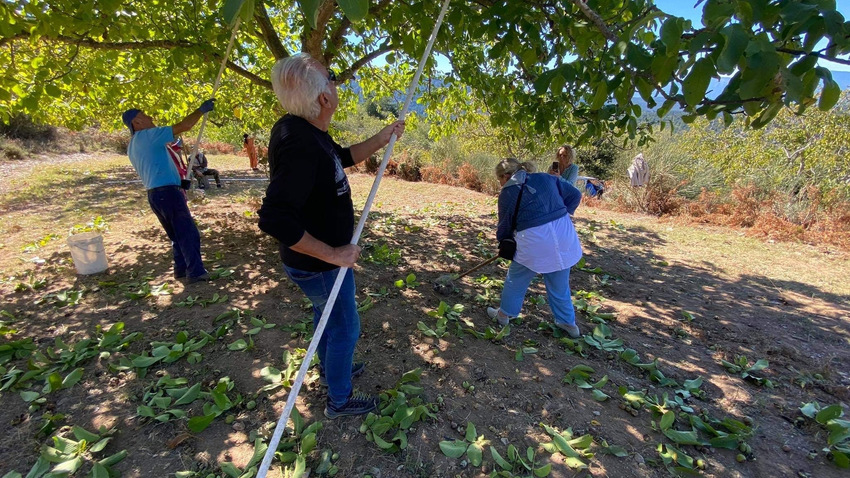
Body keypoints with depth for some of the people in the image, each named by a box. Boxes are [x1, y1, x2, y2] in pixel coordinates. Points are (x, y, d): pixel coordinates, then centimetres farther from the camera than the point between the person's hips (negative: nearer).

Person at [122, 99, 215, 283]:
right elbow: (183, 126, -13)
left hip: (155, 193, 10)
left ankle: (181, 268, 20)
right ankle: (196, 272, -9)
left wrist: (178, 181, 24)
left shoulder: (132, 146, 20)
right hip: (167, 192, -10)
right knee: (188, 233, -8)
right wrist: (202, 109, -3)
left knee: (177, 234, 17)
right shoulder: (148, 135, -9)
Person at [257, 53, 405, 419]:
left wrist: (382, 138, 9)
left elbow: (344, 157, 17)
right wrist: (332, 254, -31)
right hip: (319, 266, -10)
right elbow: (274, 218, -38)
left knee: (326, 314, 29)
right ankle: (339, 400, 33)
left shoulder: (308, 131, -1)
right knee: (345, 327, 10)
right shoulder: (299, 144, -33)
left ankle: (328, 366, 54)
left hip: (320, 261, 10)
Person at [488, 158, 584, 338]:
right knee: (560, 285, 21)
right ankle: (568, 323, 35)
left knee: (516, 280, 18)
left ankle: (504, 314, 34)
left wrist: (504, 242, 26)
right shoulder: (546, 178, 11)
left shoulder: (507, 193, 0)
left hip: (534, 242, -5)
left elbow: (505, 225, 8)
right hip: (565, 236, 5)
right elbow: (574, 195, 13)